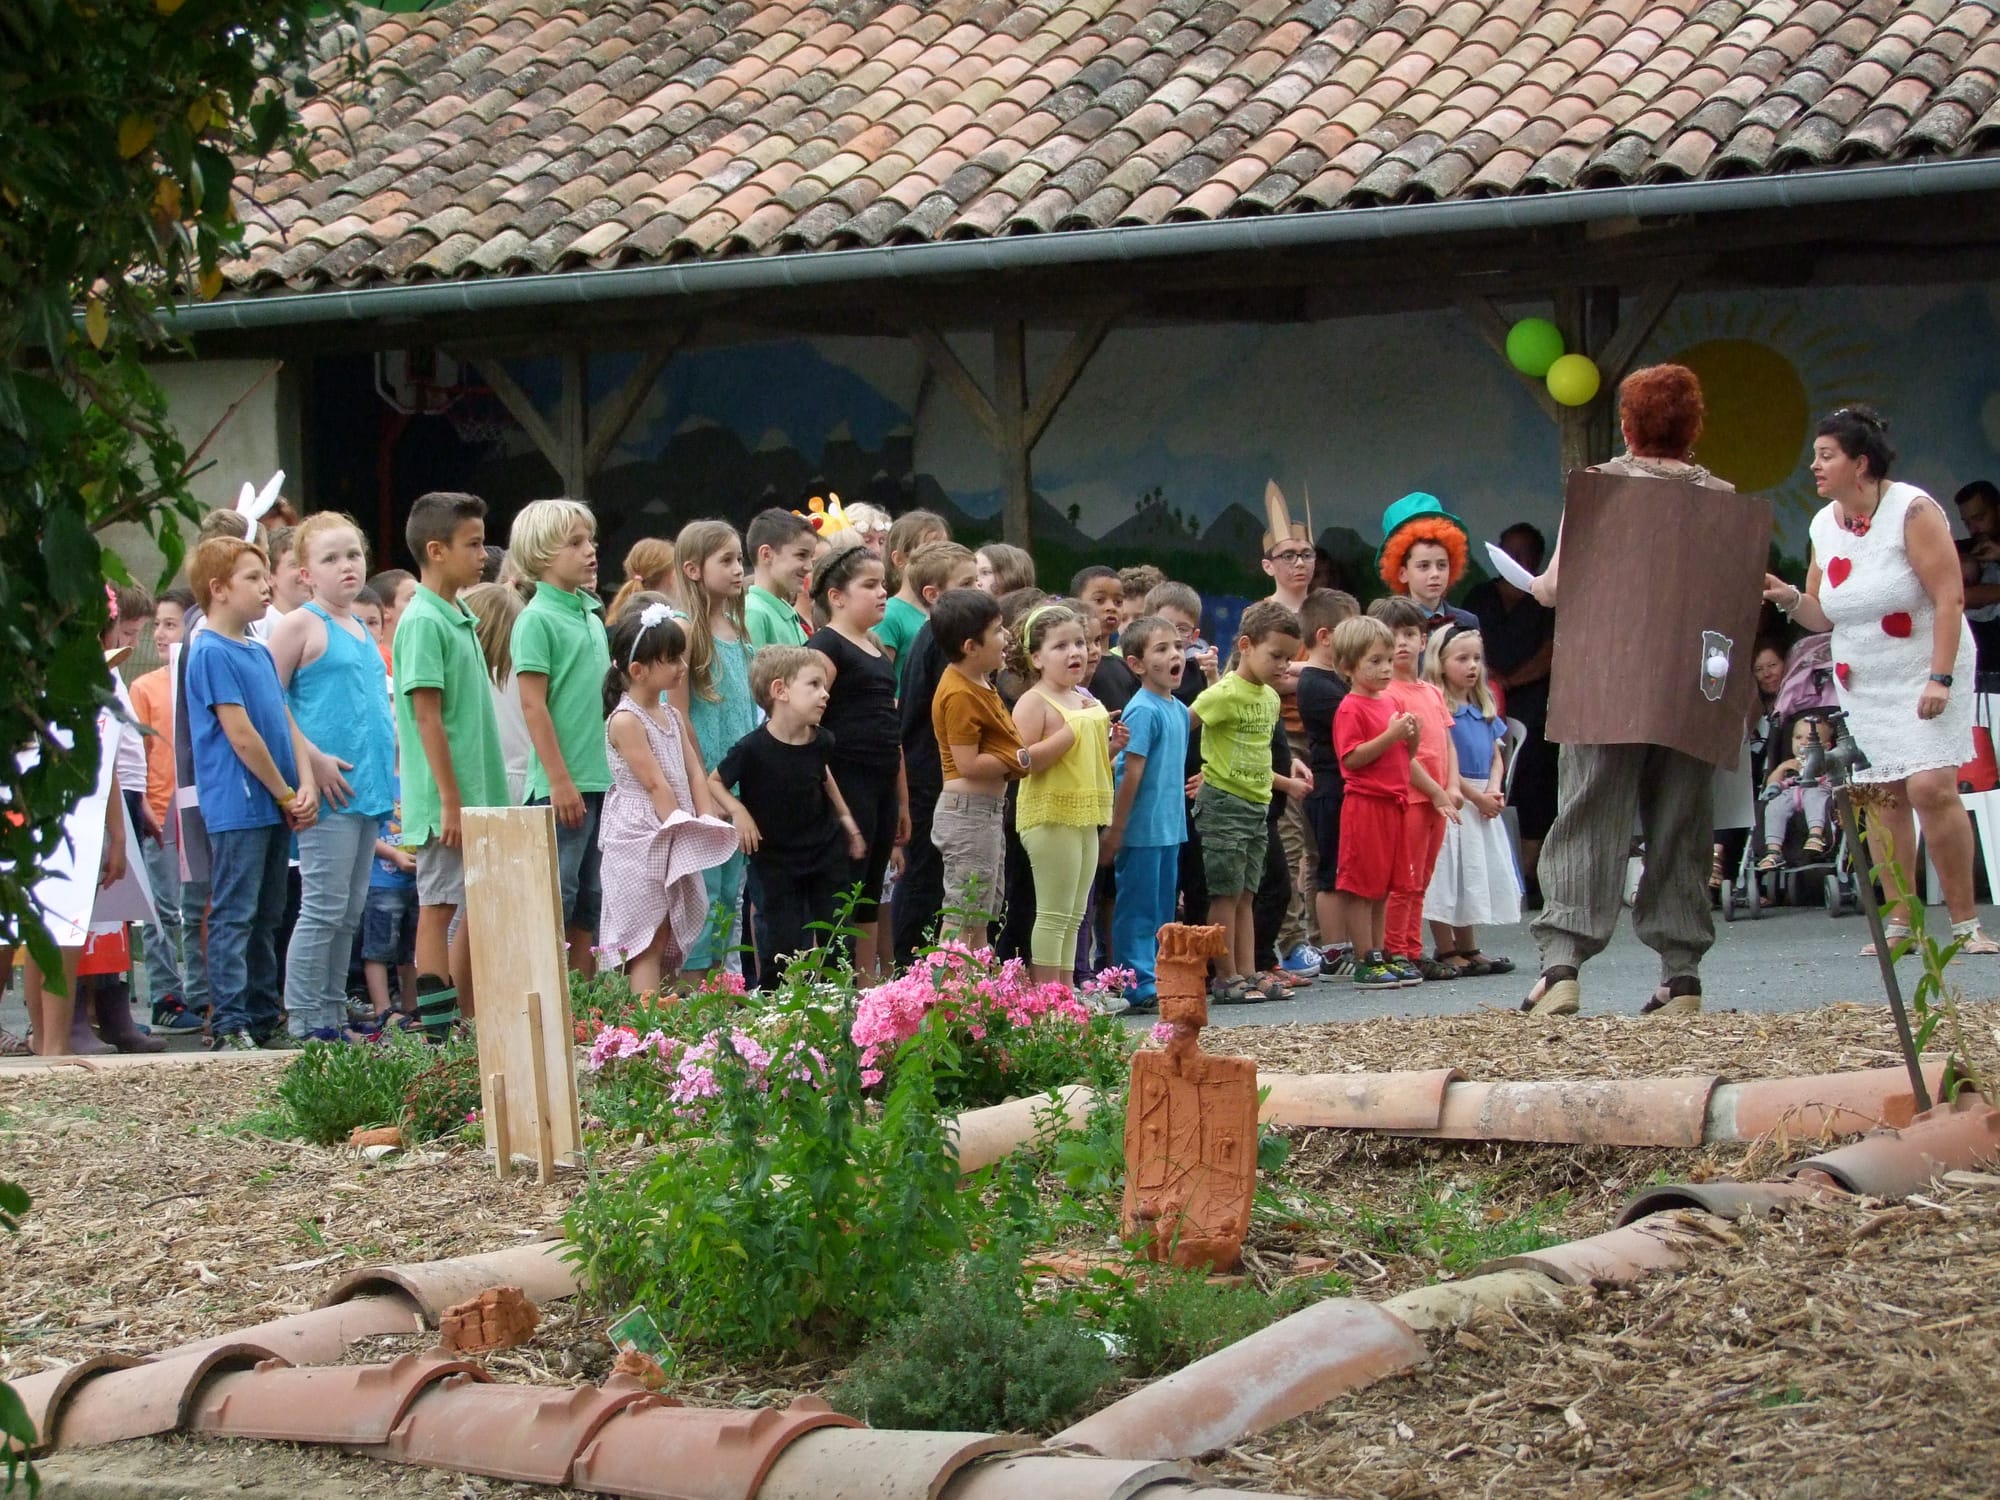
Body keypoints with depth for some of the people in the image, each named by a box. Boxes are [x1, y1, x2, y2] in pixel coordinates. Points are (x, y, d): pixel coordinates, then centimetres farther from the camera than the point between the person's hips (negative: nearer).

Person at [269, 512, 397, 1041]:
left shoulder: (361, 630, 18)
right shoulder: (301, 625, -6)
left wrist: (390, 765, 15)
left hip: (368, 787, 8)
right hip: (329, 792, -8)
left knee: (351, 912, 10)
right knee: (324, 908, -8)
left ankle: (332, 1014, 16)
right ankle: (303, 1021, -4)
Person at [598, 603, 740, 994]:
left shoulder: (671, 715, 14)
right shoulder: (626, 720, -13)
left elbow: (694, 772, 9)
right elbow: (654, 783, -15)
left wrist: (706, 824, -3)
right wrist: (682, 827, -15)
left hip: (678, 843, 8)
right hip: (639, 840, -8)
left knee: (667, 939, 8)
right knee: (648, 940, -9)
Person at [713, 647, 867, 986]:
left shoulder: (819, 741, -6)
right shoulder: (753, 749, -21)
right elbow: (714, 782, -6)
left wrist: (844, 816, 19)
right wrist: (738, 811, -21)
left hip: (827, 851, 4)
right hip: (778, 860, -4)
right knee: (784, 943, -3)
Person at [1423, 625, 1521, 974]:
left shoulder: (1484, 709, 14)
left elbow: (1496, 757, 15)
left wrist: (1494, 791, -4)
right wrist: (1477, 796, -15)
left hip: (1483, 805, 8)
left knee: (1476, 876, 14)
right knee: (1447, 878, -5)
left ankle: (1468, 948, 23)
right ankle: (1445, 951, 1)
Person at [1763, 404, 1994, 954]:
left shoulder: (1913, 511, -13)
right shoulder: (1824, 525, 6)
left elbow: (1949, 598, -17)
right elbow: (1823, 616, 13)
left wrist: (1940, 678, -24)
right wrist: (1787, 597, -9)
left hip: (1924, 675, -6)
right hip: (1861, 684, 6)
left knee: (1931, 787, -17)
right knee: (1882, 799, 2)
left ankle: (1965, 923, -12)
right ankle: (1898, 923, 8)